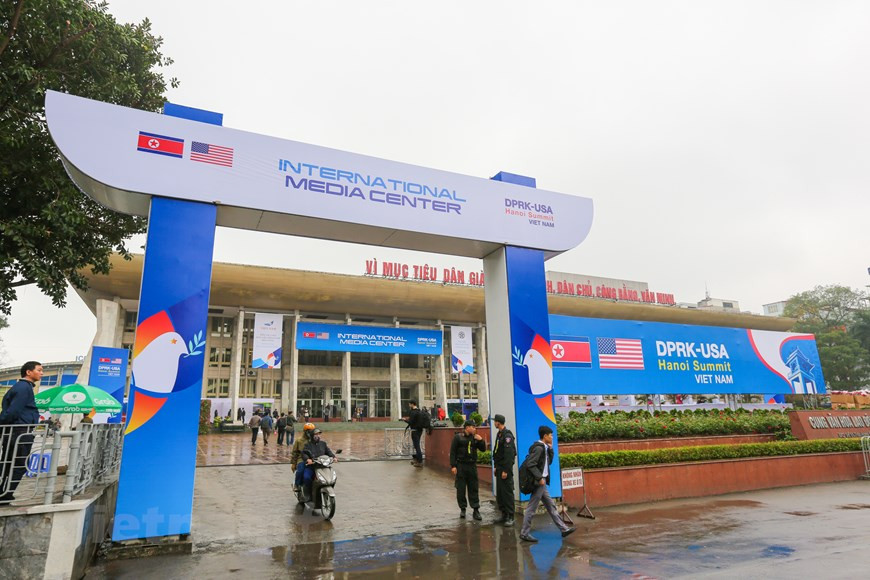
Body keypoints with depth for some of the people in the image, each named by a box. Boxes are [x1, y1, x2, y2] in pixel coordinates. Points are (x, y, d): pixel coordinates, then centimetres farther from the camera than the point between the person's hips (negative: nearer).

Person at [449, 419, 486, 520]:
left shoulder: (475, 438, 7)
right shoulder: (458, 437, -4)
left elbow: (483, 449, 9)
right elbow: (452, 452, -6)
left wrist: (481, 440, -8)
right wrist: (453, 466, -11)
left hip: (472, 466, 3)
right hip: (461, 466, -3)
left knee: (473, 489, 4)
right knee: (461, 489, 3)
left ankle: (476, 510, 8)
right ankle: (462, 509, 17)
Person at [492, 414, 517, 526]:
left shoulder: (507, 435, -16)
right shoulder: (499, 434, 14)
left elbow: (509, 454, -21)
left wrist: (505, 470, -22)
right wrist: (496, 468, 18)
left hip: (505, 469, -10)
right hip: (499, 468, 10)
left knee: (507, 492, -4)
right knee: (499, 493, 13)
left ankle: (510, 517, 2)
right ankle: (504, 514, 21)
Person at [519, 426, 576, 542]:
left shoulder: (544, 448, 11)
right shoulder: (538, 448, -18)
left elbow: (549, 461, 18)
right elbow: (530, 464, -24)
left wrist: (550, 449, 7)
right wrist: (540, 478, -22)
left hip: (542, 483, 10)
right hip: (538, 482, -10)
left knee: (551, 505, 15)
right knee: (532, 508, -1)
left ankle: (564, 529, 22)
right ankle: (524, 533, 8)